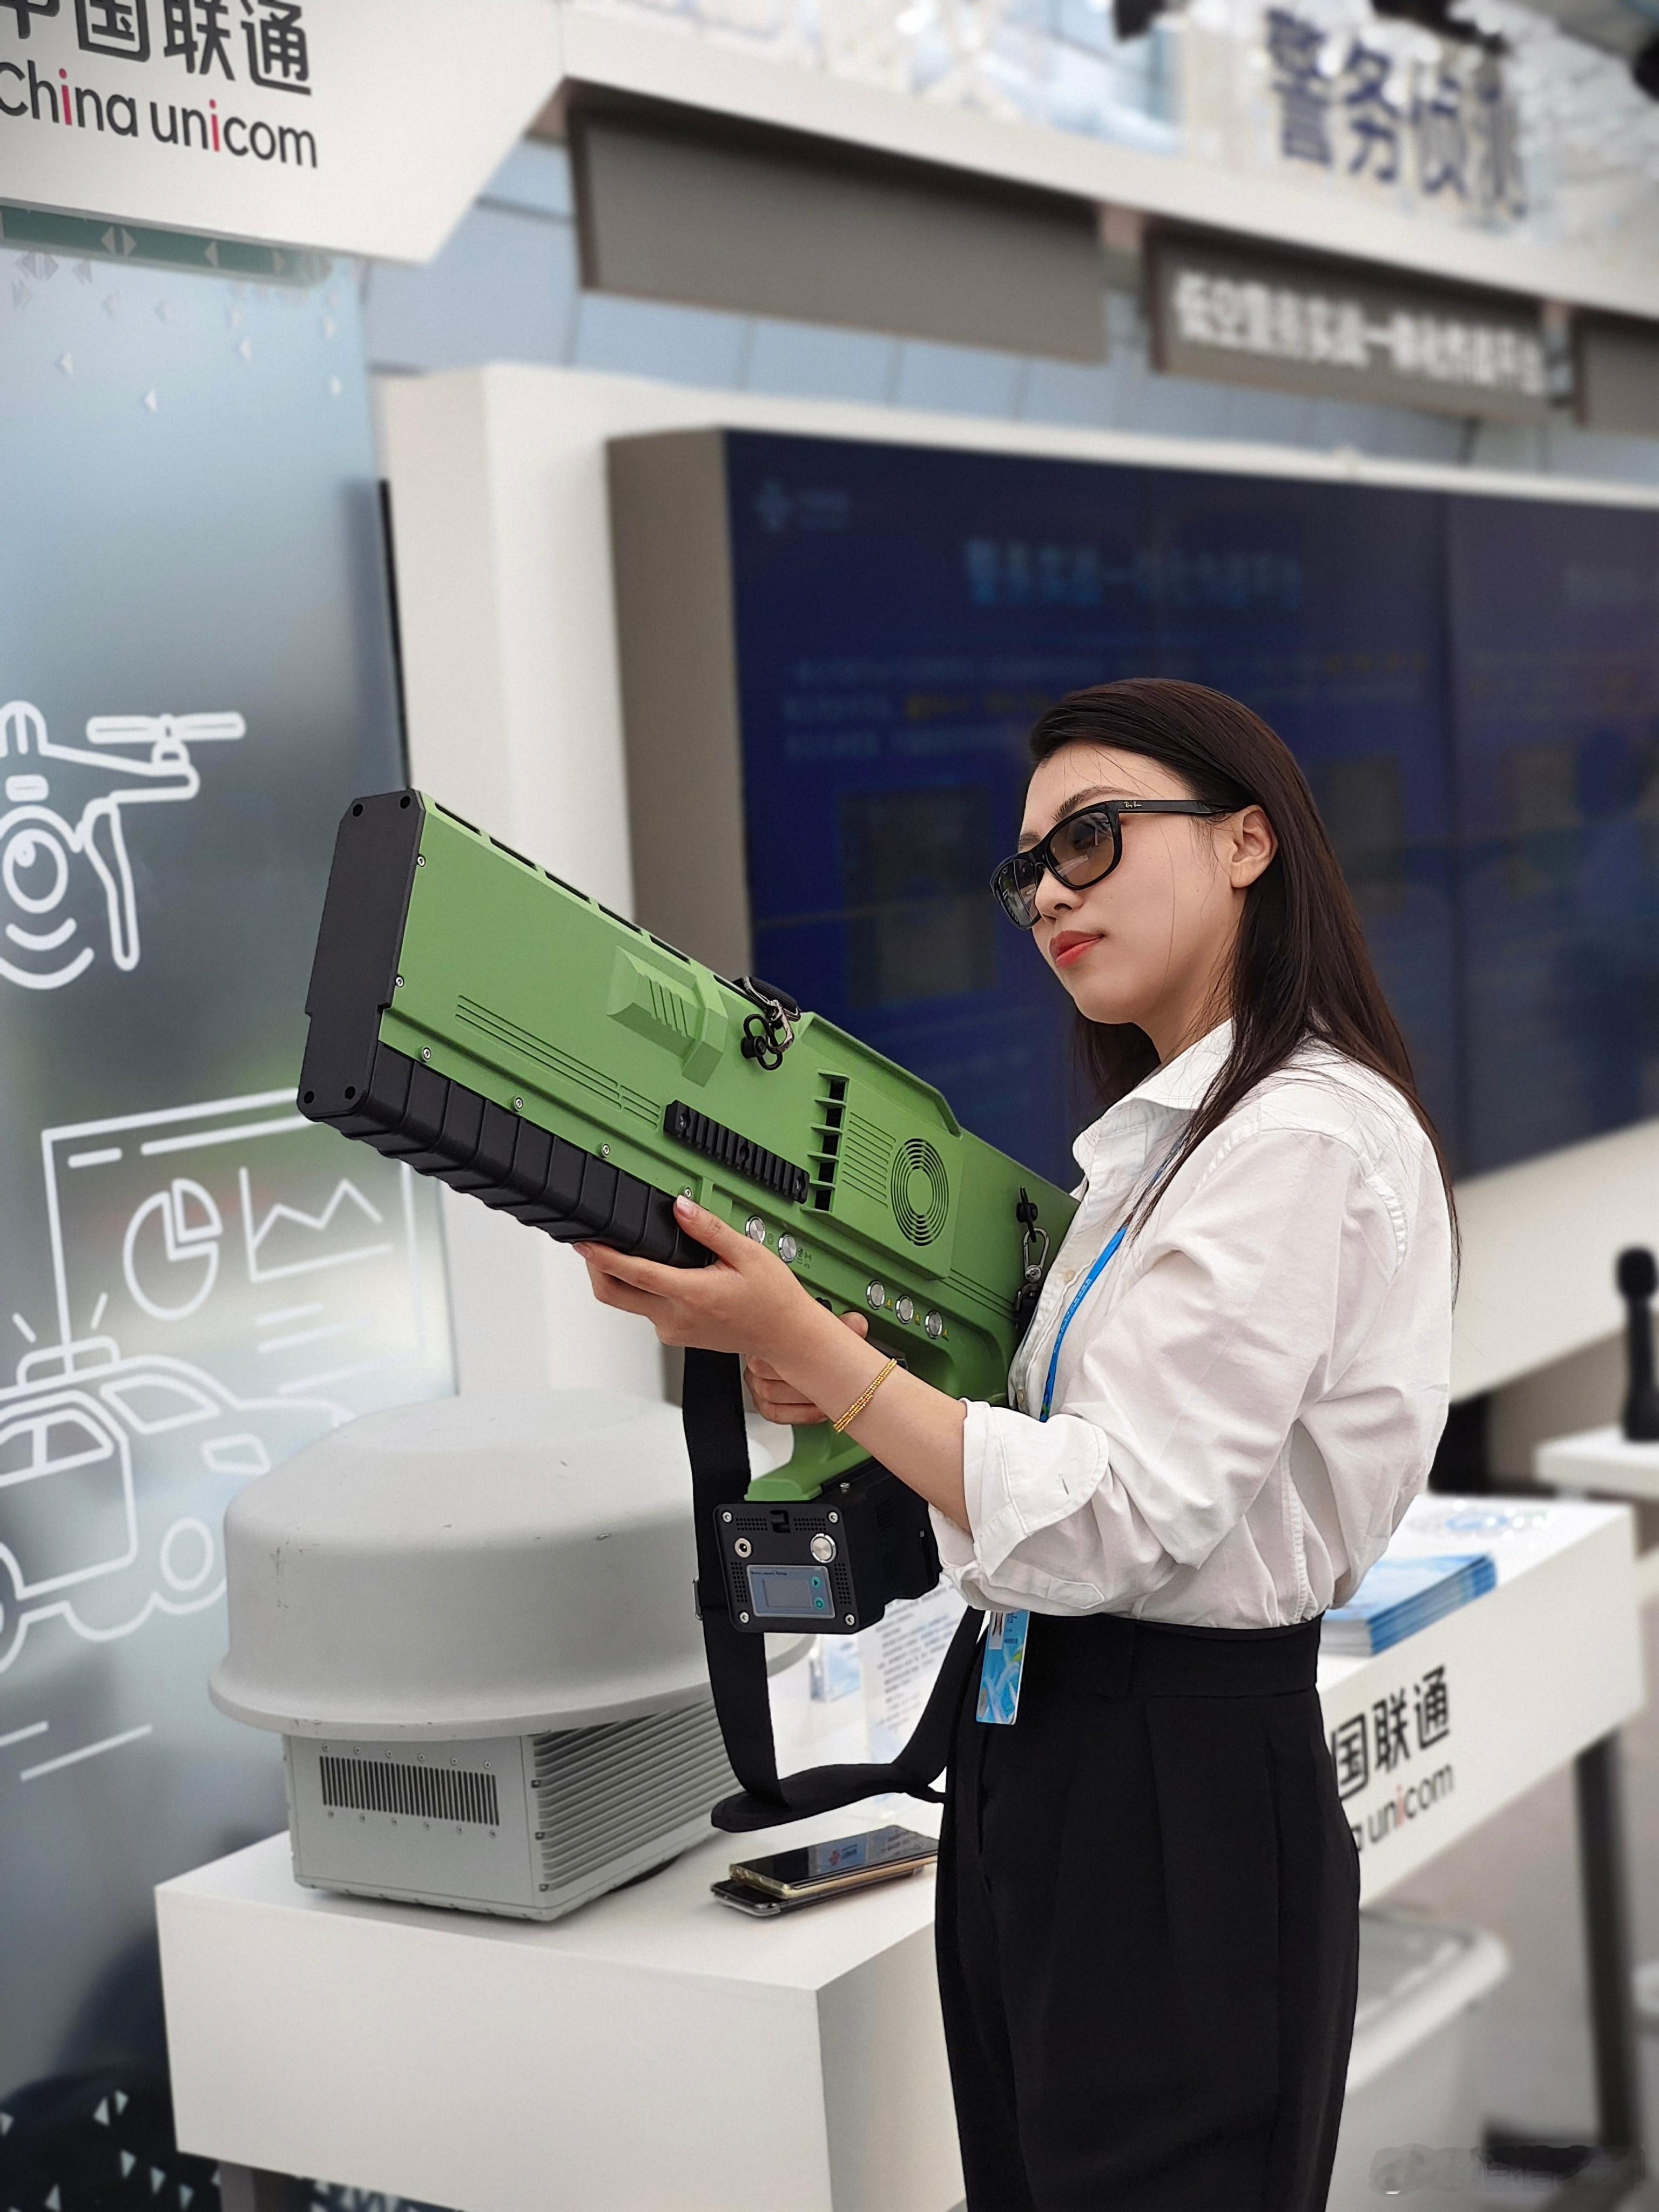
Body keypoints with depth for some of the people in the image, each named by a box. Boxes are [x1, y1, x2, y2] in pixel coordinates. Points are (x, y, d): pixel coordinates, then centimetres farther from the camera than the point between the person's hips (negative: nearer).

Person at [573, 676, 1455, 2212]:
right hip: (1037, 1753, 9)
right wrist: (845, 1392, -1)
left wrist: (795, 1336, -21)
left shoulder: (1309, 1139, -16)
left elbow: (1118, 1520, -22)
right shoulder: (1162, 1135, 15)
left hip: (1180, 1798, -9)